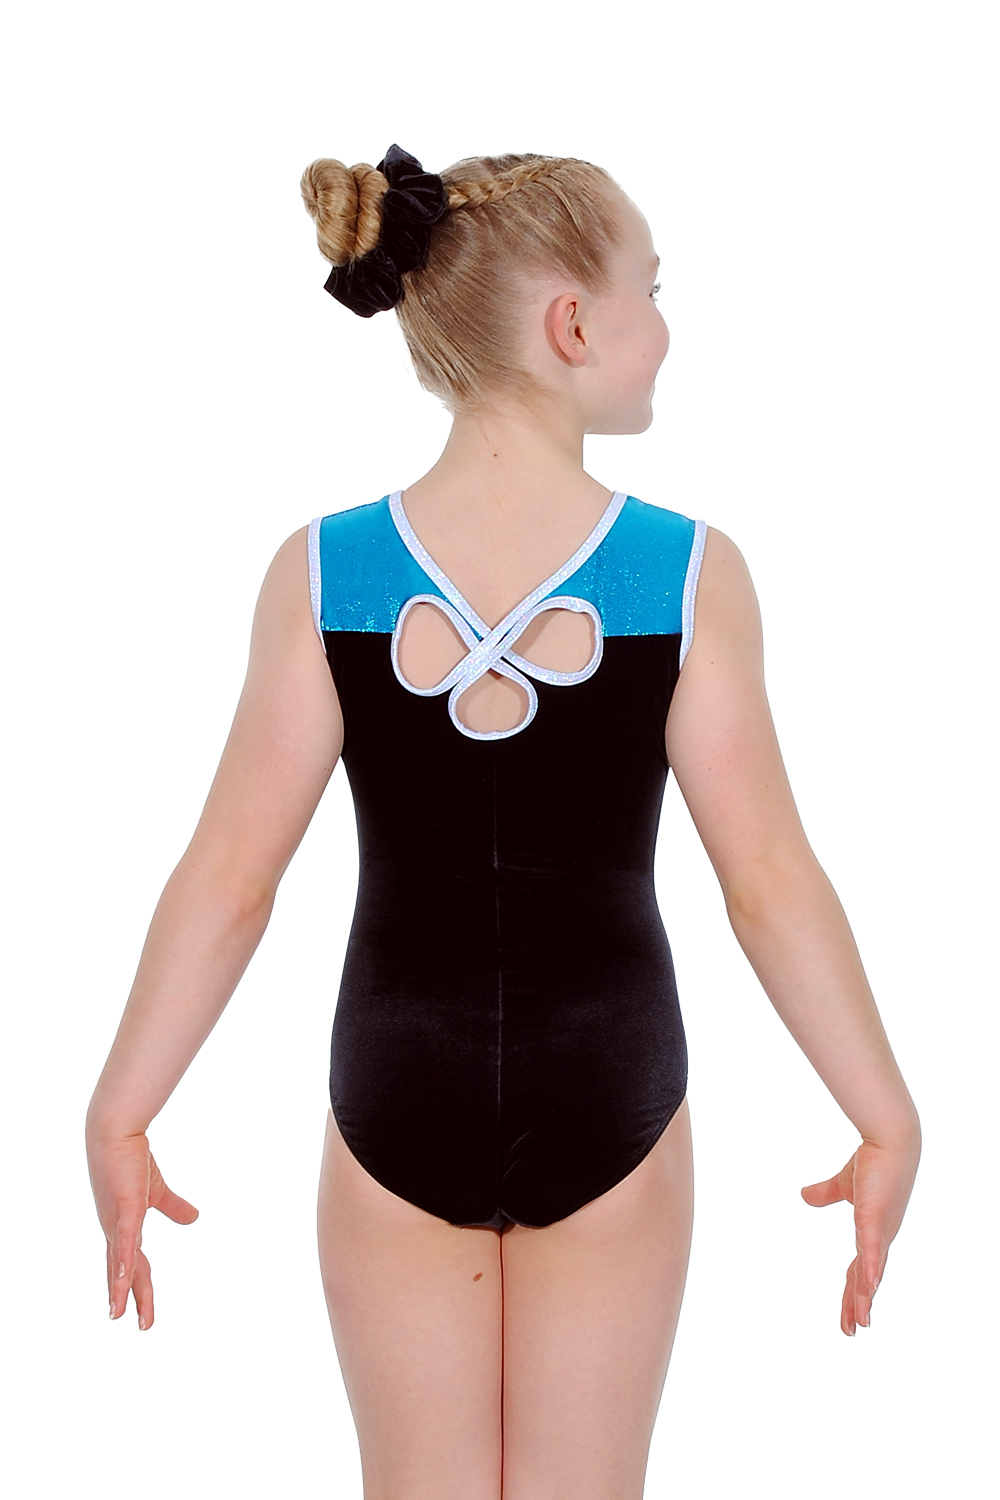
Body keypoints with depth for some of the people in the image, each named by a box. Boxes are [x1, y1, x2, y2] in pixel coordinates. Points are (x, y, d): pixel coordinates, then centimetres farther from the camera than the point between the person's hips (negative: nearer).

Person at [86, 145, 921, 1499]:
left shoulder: (322, 573, -11)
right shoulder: (690, 573, -14)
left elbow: (229, 876, -10)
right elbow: (771, 881, -12)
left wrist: (120, 1114, 1)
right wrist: (888, 1120, -1)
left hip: (398, 1100, 1)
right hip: (609, 1101, 0)